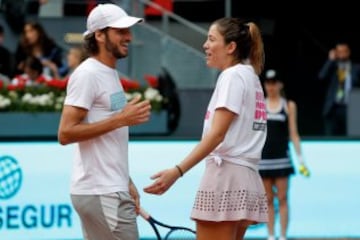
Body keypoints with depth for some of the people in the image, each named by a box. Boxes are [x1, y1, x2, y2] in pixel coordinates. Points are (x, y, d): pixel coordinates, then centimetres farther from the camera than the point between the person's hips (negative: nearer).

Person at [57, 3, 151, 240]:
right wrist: (121, 119, -20)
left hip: (111, 192, 9)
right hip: (101, 194, -9)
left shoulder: (111, 74, 17)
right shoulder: (87, 74, -12)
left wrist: (127, 183, 19)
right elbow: (66, 133, -19)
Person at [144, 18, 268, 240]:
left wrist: (178, 171, -25)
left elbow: (217, 134, -18)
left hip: (226, 177, -9)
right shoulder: (250, 76, 19)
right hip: (246, 180, 9)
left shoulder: (232, 76, -8)